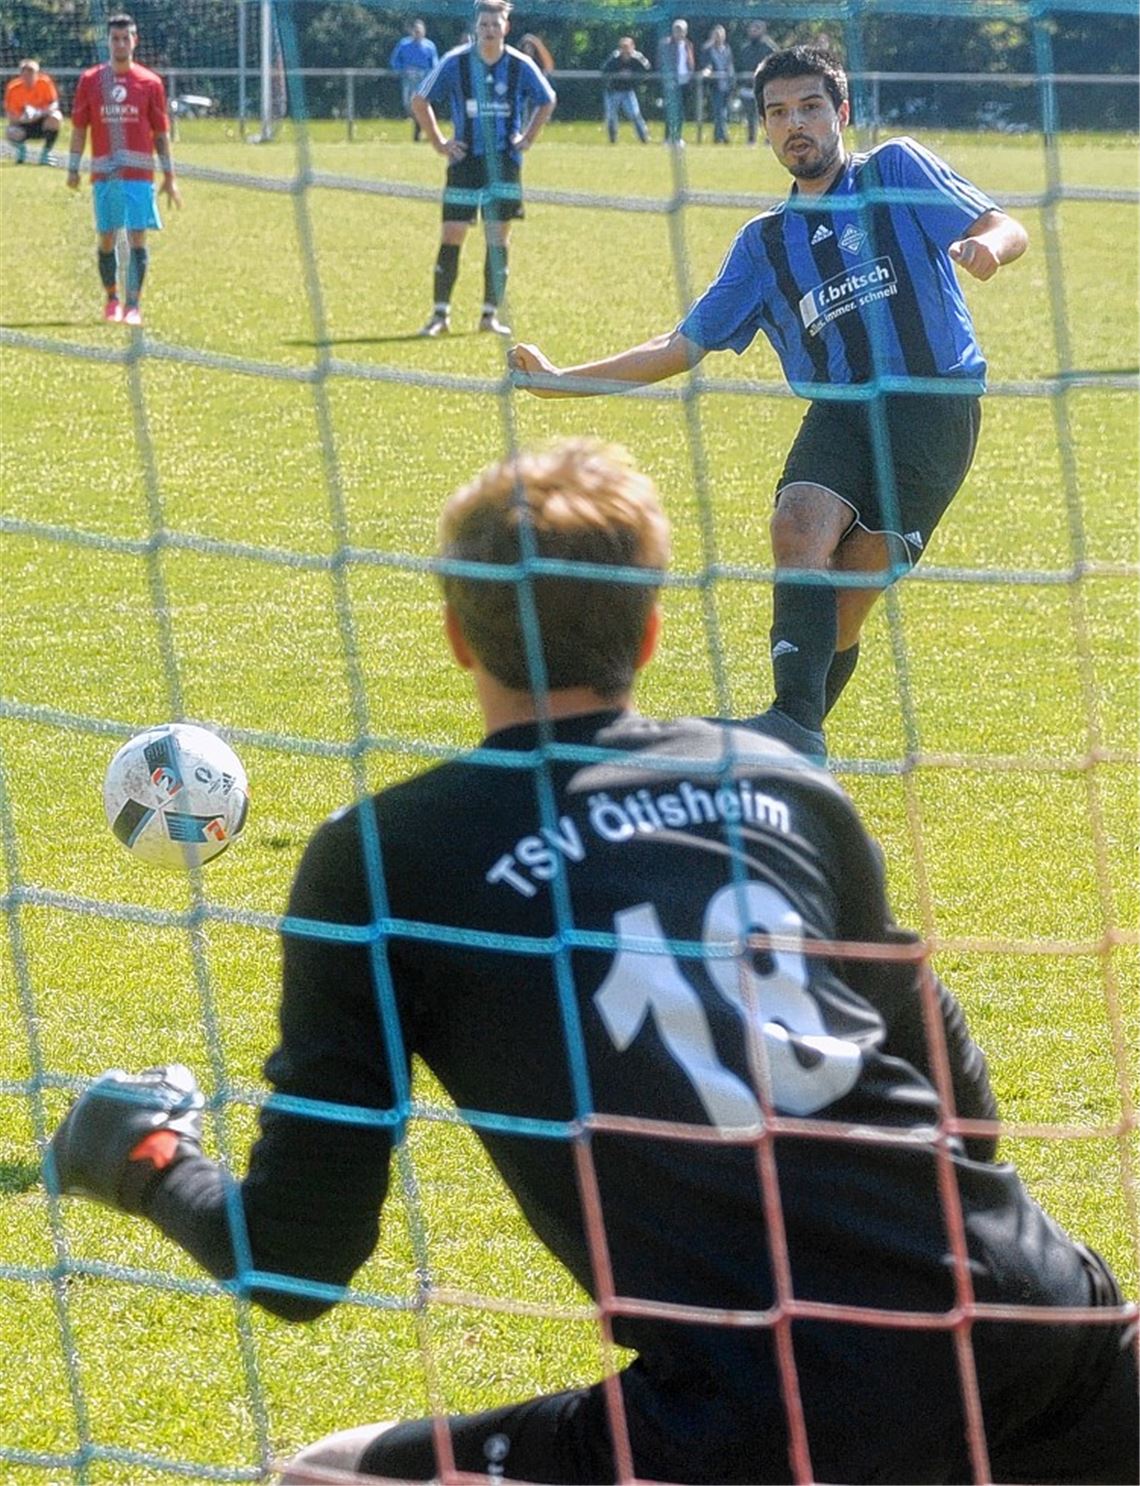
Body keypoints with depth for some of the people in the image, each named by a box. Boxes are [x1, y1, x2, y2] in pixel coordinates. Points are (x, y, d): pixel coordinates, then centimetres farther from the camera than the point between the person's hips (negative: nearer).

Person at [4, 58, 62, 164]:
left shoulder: (45, 83, -17)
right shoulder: (13, 88, -16)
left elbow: (54, 105, -17)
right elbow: (10, 115, -13)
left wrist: (38, 113, -36)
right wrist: (22, 117, -36)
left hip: (42, 121, 0)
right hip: (24, 125, 0)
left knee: (55, 118, -33)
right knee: (13, 134, -34)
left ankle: (46, 154, -11)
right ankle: (21, 149, 7)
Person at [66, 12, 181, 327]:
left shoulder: (150, 82, 4)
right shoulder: (90, 80, 6)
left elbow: (161, 132, 7)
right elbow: (79, 127, 10)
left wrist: (169, 177, 5)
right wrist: (73, 168, 4)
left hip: (139, 174, -1)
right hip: (103, 174, 1)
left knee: (137, 239, -8)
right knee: (106, 239, 5)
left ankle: (134, 305, -6)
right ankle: (112, 300, 20)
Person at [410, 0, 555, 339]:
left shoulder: (520, 66, -2)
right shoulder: (454, 63, -5)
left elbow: (547, 102, 16)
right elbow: (420, 101, 6)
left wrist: (527, 139, 7)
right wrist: (438, 142, 2)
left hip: (504, 162, 1)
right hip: (465, 161, -1)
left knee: (498, 240, 1)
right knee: (451, 237, -5)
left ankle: (490, 314, 9)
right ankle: (440, 315, 0)